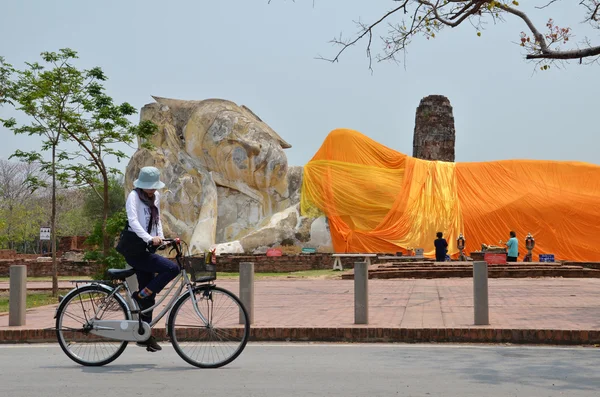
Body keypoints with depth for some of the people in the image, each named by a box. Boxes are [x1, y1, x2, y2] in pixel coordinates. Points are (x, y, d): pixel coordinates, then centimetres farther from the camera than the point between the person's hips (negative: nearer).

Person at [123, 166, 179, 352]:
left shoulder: (156, 197, 13)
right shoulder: (134, 196, -11)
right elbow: (133, 221, -24)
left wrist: (161, 237, 6)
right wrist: (150, 238, -36)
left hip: (145, 250, 8)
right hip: (134, 251, -8)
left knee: (148, 296, 9)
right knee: (172, 269, -22)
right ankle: (140, 296, -10)